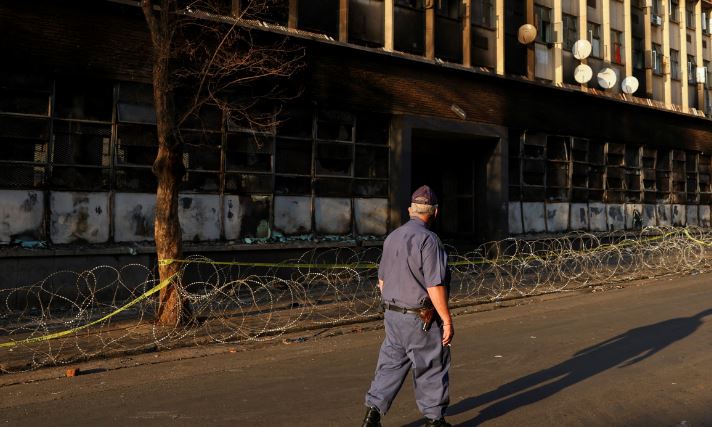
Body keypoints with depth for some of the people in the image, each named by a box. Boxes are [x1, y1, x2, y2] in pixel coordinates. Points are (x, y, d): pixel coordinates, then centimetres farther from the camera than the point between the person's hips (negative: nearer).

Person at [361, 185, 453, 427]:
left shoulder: (392, 237, 7)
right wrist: (447, 321, -13)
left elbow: (382, 280, 14)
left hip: (392, 314, 7)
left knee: (391, 365, 13)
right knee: (432, 370, 9)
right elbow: (435, 286, -21)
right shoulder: (428, 239, -17)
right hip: (420, 318, -7)